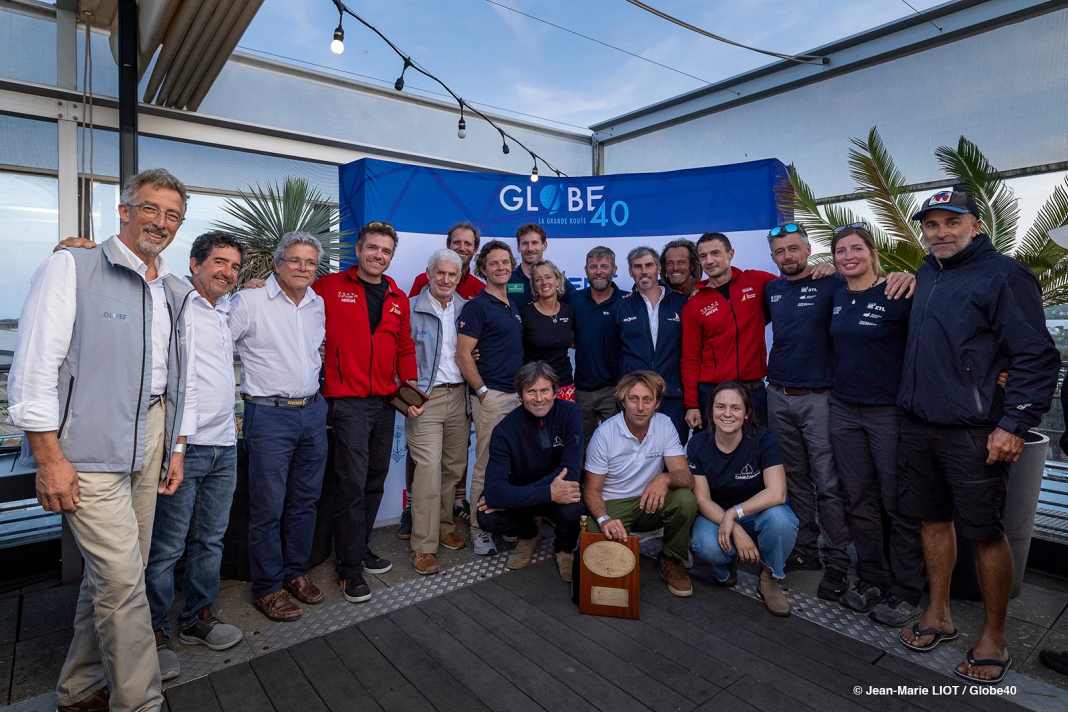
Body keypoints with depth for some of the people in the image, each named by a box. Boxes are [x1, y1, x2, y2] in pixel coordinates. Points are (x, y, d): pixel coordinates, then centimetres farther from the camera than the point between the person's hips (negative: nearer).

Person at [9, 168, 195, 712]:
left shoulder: (176, 293, 13)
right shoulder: (72, 269, -5)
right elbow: (34, 366, -11)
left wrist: (177, 449, 14)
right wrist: (49, 457, -14)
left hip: (150, 444, 7)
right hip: (89, 448, -6)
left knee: (113, 574, 15)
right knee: (123, 580, -5)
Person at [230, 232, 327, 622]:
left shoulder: (318, 304, 11)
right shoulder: (250, 300, -8)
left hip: (313, 411, 6)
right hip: (269, 415, -6)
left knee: (305, 501, 14)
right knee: (268, 506, 2)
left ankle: (295, 571, 30)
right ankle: (267, 587, 18)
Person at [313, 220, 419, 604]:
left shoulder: (398, 298, 11)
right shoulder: (330, 287, -4)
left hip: (385, 402, 6)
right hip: (347, 401, -6)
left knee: (375, 481, 15)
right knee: (352, 485, -3)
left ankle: (361, 548, 33)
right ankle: (350, 568, 11)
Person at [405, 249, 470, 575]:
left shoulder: (466, 309, 11)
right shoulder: (413, 309, -3)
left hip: (459, 395, 5)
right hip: (426, 397, -5)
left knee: (455, 466, 12)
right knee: (429, 469, -9)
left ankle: (443, 524, 31)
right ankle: (424, 546, 0)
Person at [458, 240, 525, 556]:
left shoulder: (514, 307, 16)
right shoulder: (477, 306, -7)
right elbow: (463, 355, -13)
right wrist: (483, 392, -14)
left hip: (517, 394, 7)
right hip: (491, 396, -7)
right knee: (486, 466, 0)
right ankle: (479, 530, 13)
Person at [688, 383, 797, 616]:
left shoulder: (762, 439, -17)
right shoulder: (698, 444, -12)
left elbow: (776, 493, -25)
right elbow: (702, 499, -12)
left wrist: (733, 513, -29)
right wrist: (736, 531, -26)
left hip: (758, 513, 0)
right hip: (715, 515, 1)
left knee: (779, 518, -35)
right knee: (706, 546, -32)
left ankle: (771, 579, -4)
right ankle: (726, 566, 8)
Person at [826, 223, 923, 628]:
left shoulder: (898, 294, -9)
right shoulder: (836, 296, 8)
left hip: (889, 411, -5)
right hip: (844, 410, 5)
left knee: (898, 503, 5)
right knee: (859, 500, 12)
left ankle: (905, 592, 21)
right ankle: (872, 580, 27)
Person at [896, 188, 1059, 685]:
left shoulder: (1003, 274, -8)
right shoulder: (925, 276, 12)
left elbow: (1037, 358, -12)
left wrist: (1014, 425, -16)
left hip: (973, 433, -6)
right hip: (918, 426, 6)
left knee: (985, 532, 4)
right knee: (934, 519, 14)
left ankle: (994, 638, 21)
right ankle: (938, 615, 29)